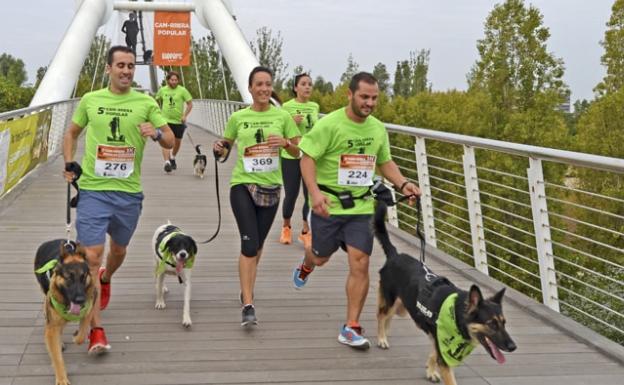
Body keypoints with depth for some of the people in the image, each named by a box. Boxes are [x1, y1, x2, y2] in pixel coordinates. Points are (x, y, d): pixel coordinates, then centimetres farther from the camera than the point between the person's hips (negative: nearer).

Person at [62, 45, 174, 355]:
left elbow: (171, 141, 0)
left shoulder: (146, 103, 0)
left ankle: (105, 279, 58)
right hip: (93, 190, -1)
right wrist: (69, 163, 3)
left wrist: (157, 133, -22)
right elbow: (71, 133, 18)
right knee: (92, 256, -10)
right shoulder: (90, 100, 3)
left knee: (118, 250, 21)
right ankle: (96, 331, -4)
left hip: (129, 191, 2)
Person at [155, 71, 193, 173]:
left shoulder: (182, 90, -3)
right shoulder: (162, 90, 3)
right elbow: (157, 100, 21)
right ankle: (167, 162, -21)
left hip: (179, 121, 1)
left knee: (178, 142, 14)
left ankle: (172, 158, 40)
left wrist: (185, 115, -11)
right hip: (166, 120, -1)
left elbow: (190, 104, -1)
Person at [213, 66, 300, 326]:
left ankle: (246, 290, 38)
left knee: (257, 245, 15)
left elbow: (297, 152, 6)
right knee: (249, 244, -14)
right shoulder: (237, 118, 2)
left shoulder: (282, 117, 2)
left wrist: (286, 143, -15)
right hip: (243, 184, -2)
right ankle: (248, 306, -12)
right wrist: (219, 149, -7)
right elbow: (226, 145, 16)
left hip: (270, 187, 2)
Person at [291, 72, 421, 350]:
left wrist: (403, 184, -1)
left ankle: (351, 328, 5)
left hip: (361, 206, 3)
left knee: (360, 264, -7)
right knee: (321, 258, 17)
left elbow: (384, 162, 16)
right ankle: (305, 267, 58)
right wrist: (314, 191, -30)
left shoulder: (378, 129, 3)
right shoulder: (329, 124, -15)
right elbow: (307, 158, -15)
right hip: (328, 204, -3)